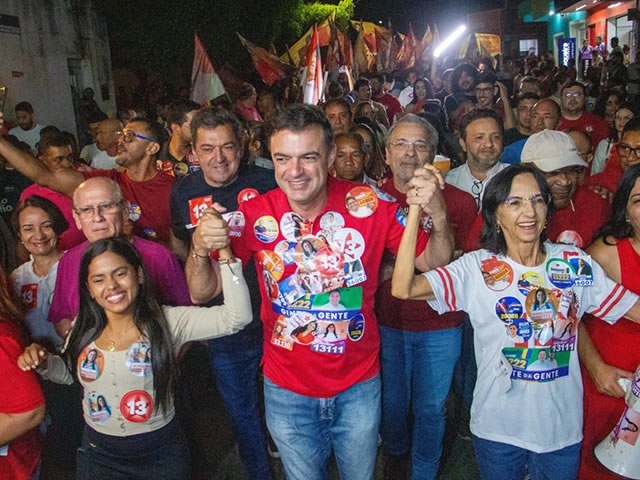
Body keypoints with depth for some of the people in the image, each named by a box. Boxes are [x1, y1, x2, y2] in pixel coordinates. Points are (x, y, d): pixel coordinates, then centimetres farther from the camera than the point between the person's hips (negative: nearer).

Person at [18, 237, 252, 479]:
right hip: (98, 455, 3)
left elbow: (237, 317, -30)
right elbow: (70, 373, 13)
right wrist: (44, 362, -10)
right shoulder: (84, 327, -6)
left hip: (161, 454, -3)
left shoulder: (168, 322, -19)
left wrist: (225, 253, -38)